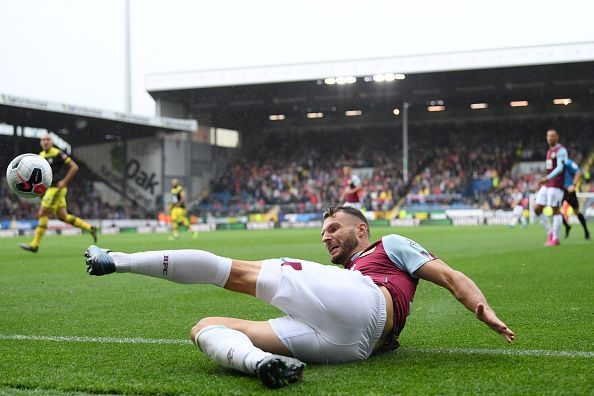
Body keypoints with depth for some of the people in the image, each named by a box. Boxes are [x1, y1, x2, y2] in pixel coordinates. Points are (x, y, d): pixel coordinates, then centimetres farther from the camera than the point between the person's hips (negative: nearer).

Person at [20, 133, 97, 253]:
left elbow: (74, 167, -13)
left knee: (43, 214, -8)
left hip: (57, 188, -9)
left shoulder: (57, 154, -11)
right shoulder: (41, 155, 14)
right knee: (62, 216, 9)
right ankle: (90, 228, 18)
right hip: (50, 188, 9)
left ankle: (35, 245, -2)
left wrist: (64, 181, -17)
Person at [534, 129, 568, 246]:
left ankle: (555, 238, 2)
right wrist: (543, 184, 22)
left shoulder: (561, 150, -8)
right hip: (547, 185, 8)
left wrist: (547, 178, -29)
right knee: (537, 208, 2)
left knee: (555, 210, -4)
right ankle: (550, 231, 13)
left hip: (556, 185, -8)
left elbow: (560, 168, -19)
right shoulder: (549, 151, 19)